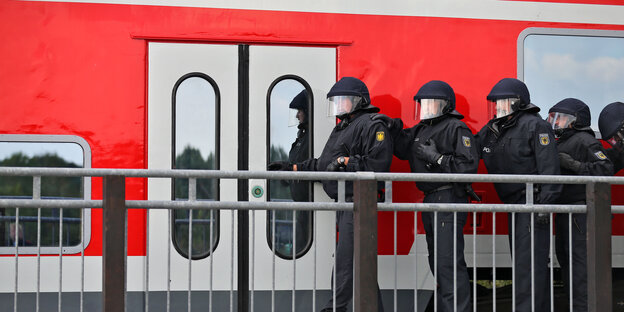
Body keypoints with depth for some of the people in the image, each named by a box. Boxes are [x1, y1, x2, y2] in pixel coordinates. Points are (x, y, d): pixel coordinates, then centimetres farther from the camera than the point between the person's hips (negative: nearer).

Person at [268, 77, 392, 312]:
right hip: (344, 203, 10)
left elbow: (378, 162, -20)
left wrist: (345, 161, -18)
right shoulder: (342, 127, 24)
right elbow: (323, 164, 27)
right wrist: (293, 168, 22)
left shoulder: (371, 125, -7)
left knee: (345, 258, -11)